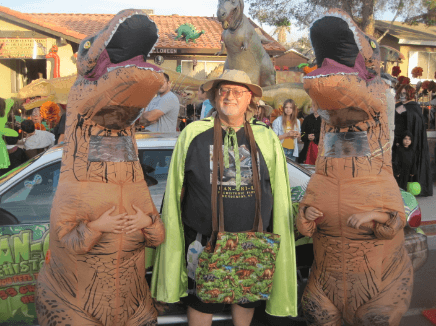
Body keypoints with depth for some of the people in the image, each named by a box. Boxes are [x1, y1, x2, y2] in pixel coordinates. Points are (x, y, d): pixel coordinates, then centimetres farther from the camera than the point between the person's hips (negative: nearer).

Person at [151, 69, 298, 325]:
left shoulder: (266, 138, -1)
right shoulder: (193, 134, -4)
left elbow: (279, 193, 4)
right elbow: (175, 192, 2)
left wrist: (275, 237, 4)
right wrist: (173, 234, 3)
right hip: (204, 239, -1)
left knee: (248, 300, 21)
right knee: (201, 304, 12)